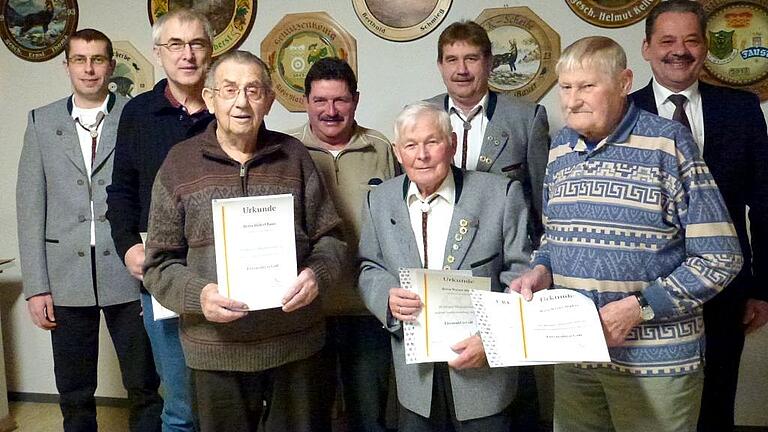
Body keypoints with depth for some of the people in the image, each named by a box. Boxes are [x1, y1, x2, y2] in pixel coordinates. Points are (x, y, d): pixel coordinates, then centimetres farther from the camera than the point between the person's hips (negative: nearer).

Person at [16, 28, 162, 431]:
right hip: (65, 277, 2)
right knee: (74, 395, 13)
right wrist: (36, 286, 0)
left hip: (129, 272, -2)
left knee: (144, 387, 6)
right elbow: (30, 206, 5)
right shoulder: (42, 121, 8)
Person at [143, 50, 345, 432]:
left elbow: (328, 237, 7)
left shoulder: (294, 156, 3)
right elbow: (159, 263, 2)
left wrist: (316, 273, -13)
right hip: (216, 353, -1)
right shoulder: (180, 163, 1)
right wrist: (197, 295, -17)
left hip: (297, 345, 1)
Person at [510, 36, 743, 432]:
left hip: (655, 358, -4)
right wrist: (542, 270, -4)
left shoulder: (668, 143, -12)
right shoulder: (560, 147, 5)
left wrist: (639, 307, -19)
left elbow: (720, 257, -12)